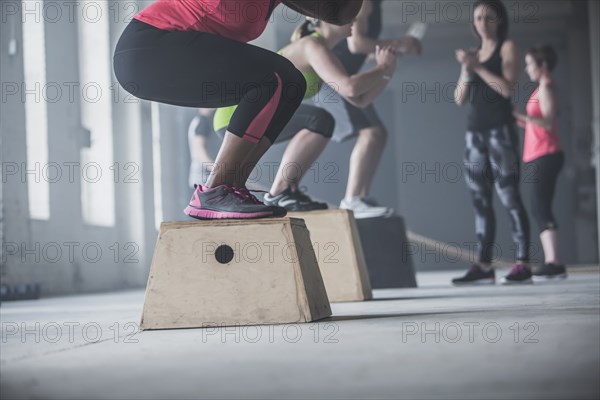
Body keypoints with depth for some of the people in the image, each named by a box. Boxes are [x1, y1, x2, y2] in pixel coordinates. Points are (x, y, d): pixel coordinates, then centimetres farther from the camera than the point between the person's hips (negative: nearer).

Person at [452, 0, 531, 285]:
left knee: (509, 197, -11)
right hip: (474, 130, 6)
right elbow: (460, 99, 12)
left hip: (500, 129, -6)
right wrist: (466, 71, -4)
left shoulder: (507, 47, 2)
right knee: (480, 201, 2)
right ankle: (484, 266, 1)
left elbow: (507, 88, -11)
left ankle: (522, 264, -12)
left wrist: (478, 67, -14)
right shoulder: (472, 54, 18)